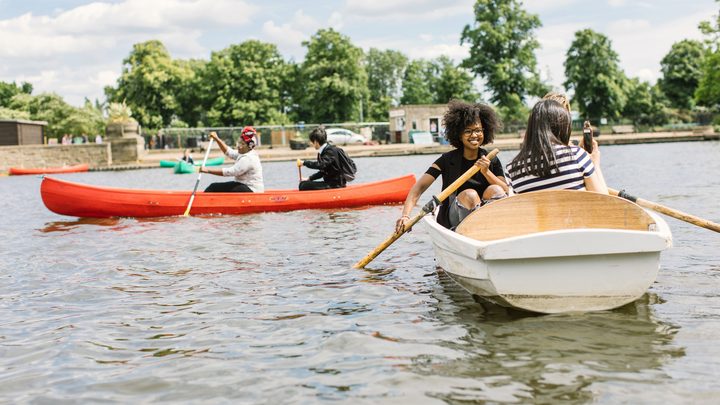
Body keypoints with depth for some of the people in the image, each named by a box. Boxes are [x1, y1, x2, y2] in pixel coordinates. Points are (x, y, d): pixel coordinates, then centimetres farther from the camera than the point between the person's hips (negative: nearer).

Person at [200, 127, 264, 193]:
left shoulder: (249, 158, -21)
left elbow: (230, 172, -24)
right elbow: (229, 152, 21)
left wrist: (208, 170, -23)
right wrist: (217, 139, 9)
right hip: (242, 185, 10)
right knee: (214, 187, 2)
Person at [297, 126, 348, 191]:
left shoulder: (330, 151, -16)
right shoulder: (321, 152, 13)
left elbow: (321, 165, -32)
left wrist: (305, 163, -21)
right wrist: (309, 178, 11)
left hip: (335, 185, -10)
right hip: (329, 183, 10)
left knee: (304, 186, -18)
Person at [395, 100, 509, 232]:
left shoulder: (492, 161, 4)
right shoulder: (448, 159, -4)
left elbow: (506, 192, -4)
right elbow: (419, 187, -14)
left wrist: (486, 172, -20)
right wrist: (405, 216, -29)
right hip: (454, 220, -2)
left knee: (495, 190, -24)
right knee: (469, 194, -30)